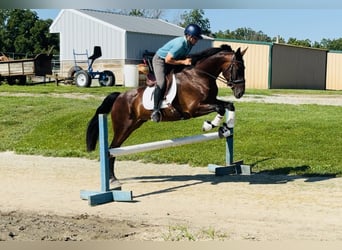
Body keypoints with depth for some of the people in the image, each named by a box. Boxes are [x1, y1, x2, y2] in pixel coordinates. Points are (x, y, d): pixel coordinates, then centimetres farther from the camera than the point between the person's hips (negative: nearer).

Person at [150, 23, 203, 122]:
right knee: (161, 83, -25)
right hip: (160, 60, -10)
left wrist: (188, 60, -10)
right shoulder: (180, 43, -32)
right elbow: (168, 60, -31)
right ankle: (155, 111, -27)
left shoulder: (190, 44, -6)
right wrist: (183, 62, -28)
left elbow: (182, 56, 11)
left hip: (171, 61, 10)